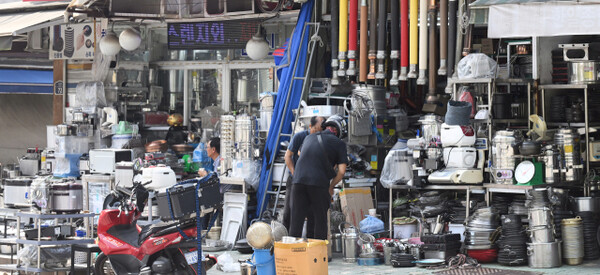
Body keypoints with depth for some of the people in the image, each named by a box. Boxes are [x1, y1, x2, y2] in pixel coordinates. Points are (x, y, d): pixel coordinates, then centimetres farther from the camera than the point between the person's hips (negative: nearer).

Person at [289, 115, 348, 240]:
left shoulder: (309, 137, 21)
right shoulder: (339, 144, 7)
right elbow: (341, 171, 0)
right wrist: (331, 187, 15)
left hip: (299, 179, 4)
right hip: (319, 182, -4)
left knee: (297, 219, 7)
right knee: (320, 219, 7)